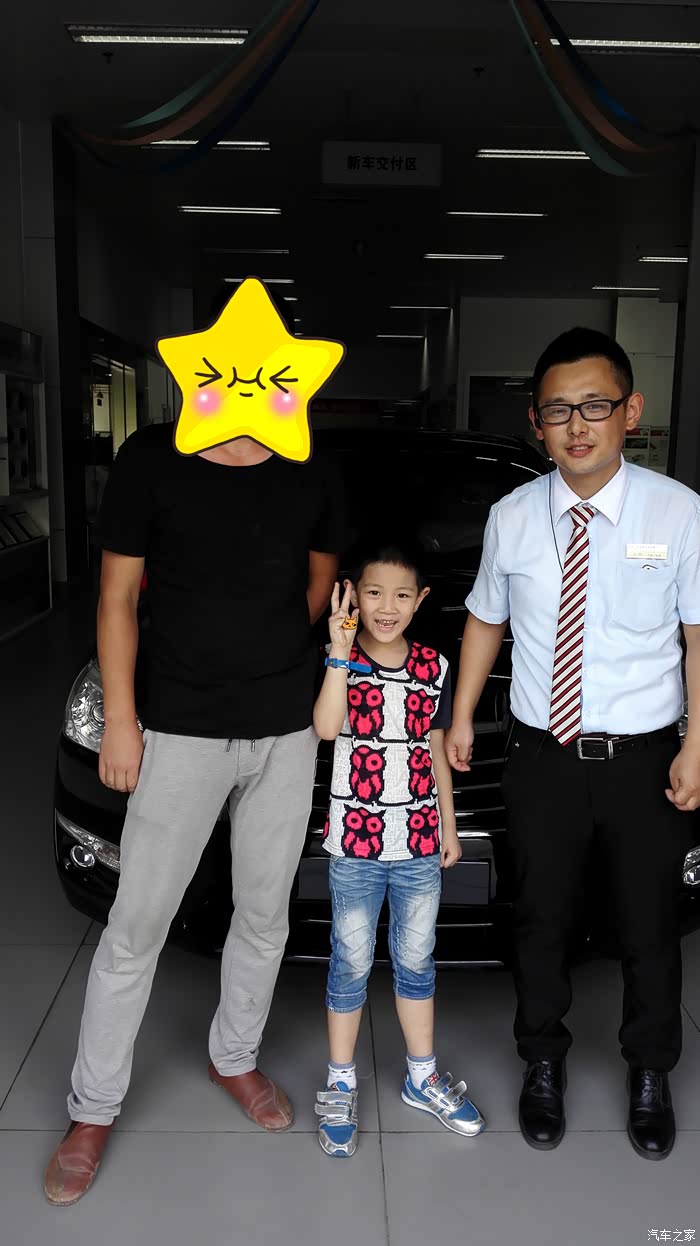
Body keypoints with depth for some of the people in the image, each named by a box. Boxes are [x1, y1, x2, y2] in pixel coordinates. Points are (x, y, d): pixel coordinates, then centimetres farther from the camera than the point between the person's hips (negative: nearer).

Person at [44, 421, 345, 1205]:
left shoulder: (311, 473, 1)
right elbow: (118, 596, -4)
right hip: (181, 731, -3)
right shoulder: (151, 458, -7)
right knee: (135, 927, 6)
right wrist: (118, 718, -7)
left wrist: (267, 643, 1)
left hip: (287, 732, 3)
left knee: (264, 918, 17)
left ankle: (233, 1059, 42)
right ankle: (93, 1110, 27)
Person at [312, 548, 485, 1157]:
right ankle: (341, 1085, 28)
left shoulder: (434, 667, 3)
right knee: (351, 966, 10)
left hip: (420, 844, 3)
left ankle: (422, 1077, 35)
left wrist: (449, 828, 12)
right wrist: (342, 652, -29)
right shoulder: (342, 662, -7)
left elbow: (436, 752, 10)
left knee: (417, 963, 17)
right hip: (356, 842, -3)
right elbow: (326, 727, -26)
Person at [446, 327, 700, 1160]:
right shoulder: (512, 517, -2)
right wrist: (460, 717, 9)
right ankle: (543, 1067, 42)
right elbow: (485, 619, 10)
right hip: (542, 757, 2)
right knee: (541, 923, 16)